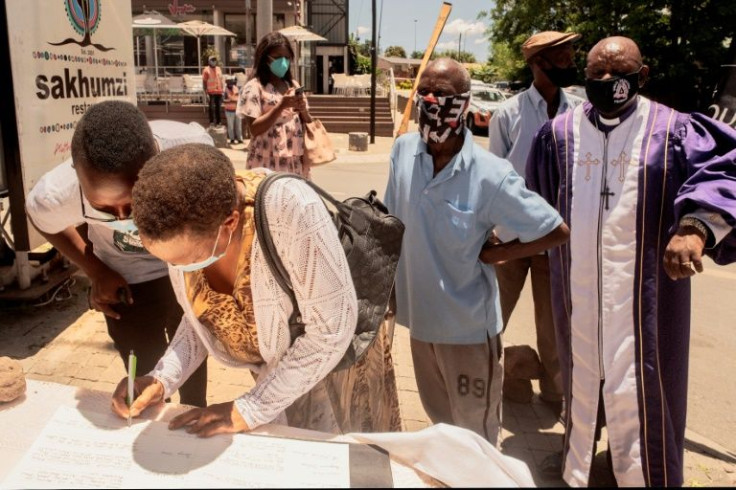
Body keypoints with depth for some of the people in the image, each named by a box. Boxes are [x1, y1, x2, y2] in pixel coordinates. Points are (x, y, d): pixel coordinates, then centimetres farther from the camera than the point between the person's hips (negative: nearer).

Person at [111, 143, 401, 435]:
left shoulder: (290, 210, -39)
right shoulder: (184, 232, -20)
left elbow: (331, 330, -32)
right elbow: (199, 316, -4)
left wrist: (249, 409, -27)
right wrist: (161, 379, -19)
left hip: (338, 354, -4)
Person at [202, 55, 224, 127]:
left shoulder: (218, 69, 14)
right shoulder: (206, 70, -2)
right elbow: (204, 82, -4)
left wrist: (222, 90, 13)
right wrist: (206, 93, -10)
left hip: (219, 92, 5)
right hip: (211, 92, -5)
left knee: (219, 107, 9)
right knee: (211, 108, -3)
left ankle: (219, 122, 16)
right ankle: (212, 122, 3)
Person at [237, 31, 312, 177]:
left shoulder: (294, 85, 12)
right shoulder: (254, 87, -5)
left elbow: (308, 123, 14)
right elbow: (255, 129, -13)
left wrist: (303, 111, -8)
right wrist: (281, 106, -21)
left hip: (296, 161, 5)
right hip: (268, 162, -5)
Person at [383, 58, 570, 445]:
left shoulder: (490, 174, -20)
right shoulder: (403, 151, -6)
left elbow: (556, 232, -10)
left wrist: (489, 255, -12)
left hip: (468, 326, -5)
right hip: (420, 317, 5)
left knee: (476, 439, 15)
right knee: (441, 427, 26)